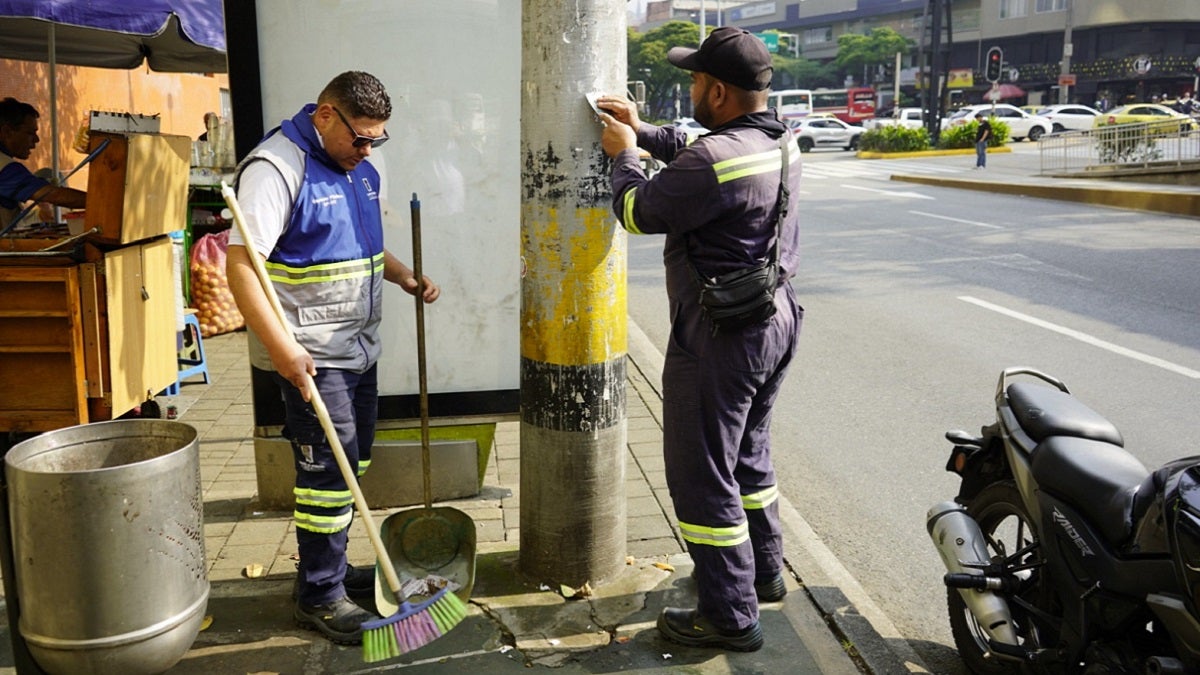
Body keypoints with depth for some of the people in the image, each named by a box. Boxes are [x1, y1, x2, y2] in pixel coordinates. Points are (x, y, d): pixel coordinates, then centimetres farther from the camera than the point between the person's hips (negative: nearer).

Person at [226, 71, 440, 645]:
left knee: (350, 464, 16)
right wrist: (280, 347, -29)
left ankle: (331, 569, 32)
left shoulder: (356, 166, 11)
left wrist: (406, 277, 8)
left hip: (358, 346, 9)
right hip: (310, 354, -9)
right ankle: (319, 596, 10)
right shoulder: (276, 167, -17)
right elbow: (242, 263, -23)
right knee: (327, 468, -4)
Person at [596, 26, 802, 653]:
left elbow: (639, 212, -13)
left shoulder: (717, 159, -25)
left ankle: (730, 616, 13)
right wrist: (643, 130, 18)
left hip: (721, 335, -10)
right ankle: (764, 571, 41)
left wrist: (624, 155, 4)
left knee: (702, 475, 3)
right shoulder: (781, 142, 5)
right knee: (748, 452, 25)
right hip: (776, 319, 10)